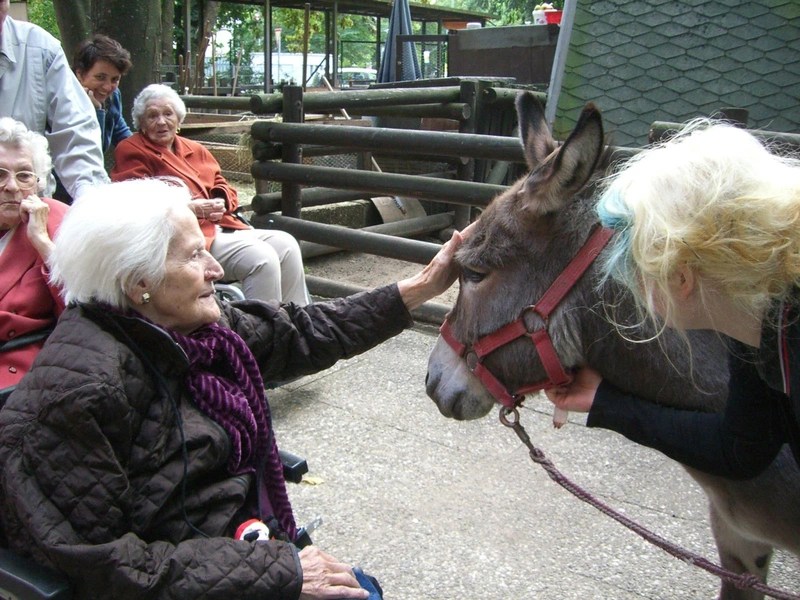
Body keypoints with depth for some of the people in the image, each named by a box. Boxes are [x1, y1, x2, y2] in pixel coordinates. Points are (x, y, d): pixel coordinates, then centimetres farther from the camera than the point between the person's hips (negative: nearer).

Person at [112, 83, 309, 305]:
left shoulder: (196, 150, 24)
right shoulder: (131, 152, 4)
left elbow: (224, 188, 23)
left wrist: (219, 203, -3)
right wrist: (191, 208, -16)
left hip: (222, 226, 7)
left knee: (286, 245, -13)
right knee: (261, 258, -26)